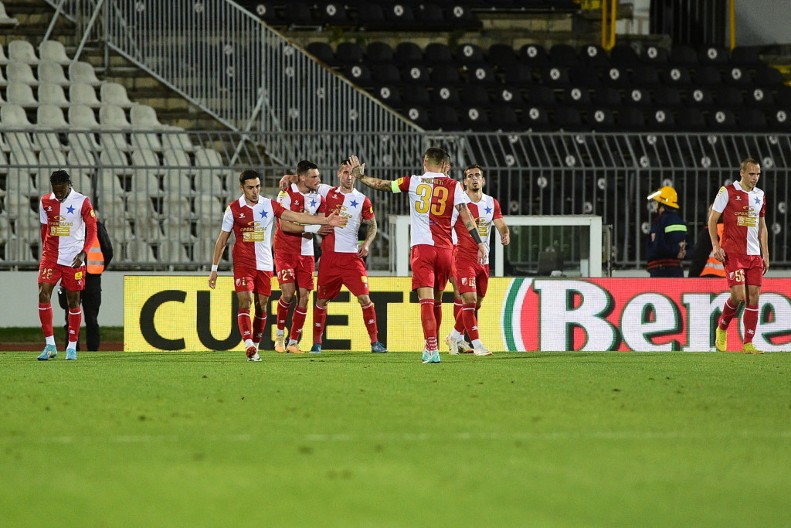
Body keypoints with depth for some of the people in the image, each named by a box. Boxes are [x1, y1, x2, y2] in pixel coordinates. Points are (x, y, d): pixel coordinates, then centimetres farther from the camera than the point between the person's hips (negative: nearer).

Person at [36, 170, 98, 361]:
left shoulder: (82, 202, -7)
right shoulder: (45, 201, 5)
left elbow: (92, 230, -8)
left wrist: (83, 253, -20)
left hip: (73, 259, -3)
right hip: (51, 257, 3)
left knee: (73, 301, 4)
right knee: (43, 294, -13)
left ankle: (72, 347, 14)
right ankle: (50, 345, -11)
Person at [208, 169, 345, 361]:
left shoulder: (269, 205, 3)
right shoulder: (233, 209, 0)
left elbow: (296, 216, -2)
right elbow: (222, 240, 6)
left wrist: (325, 221, -12)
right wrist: (214, 269, 4)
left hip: (265, 265, 3)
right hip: (243, 264, -3)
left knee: (261, 306, 5)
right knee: (245, 301, -17)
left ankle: (255, 346, 18)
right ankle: (249, 346, -26)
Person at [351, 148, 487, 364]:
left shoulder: (413, 182, 4)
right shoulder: (453, 186, 4)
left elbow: (380, 184, 11)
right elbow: (466, 216, -2)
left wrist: (360, 176, 26)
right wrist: (480, 243, 0)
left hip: (422, 248, -2)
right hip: (445, 249, 2)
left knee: (426, 300, -9)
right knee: (437, 300, 16)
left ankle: (431, 349, -22)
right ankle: (431, 346, 23)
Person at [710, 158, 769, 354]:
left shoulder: (760, 195, 13)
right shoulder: (727, 191, -4)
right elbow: (712, 219, -2)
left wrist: (765, 255, 15)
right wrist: (715, 245, -13)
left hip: (754, 254, 5)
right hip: (733, 253, -5)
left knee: (754, 297, -1)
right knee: (738, 295, -15)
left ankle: (748, 344, 4)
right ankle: (722, 329, 11)